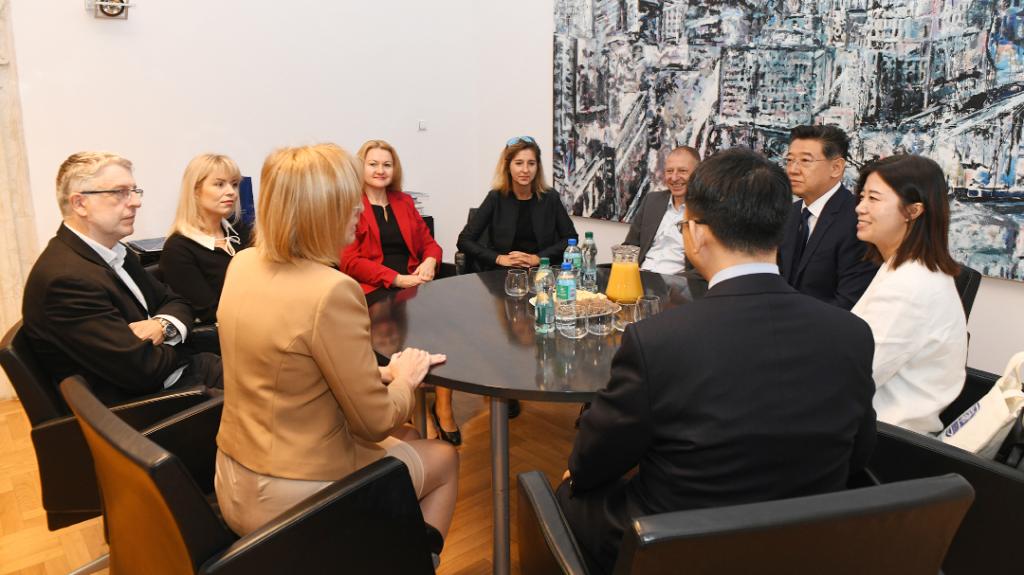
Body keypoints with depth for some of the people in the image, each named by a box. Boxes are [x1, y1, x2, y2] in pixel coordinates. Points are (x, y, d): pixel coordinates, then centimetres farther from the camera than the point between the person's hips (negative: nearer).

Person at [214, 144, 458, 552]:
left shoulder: (244, 265, -2)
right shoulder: (333, 291, -28)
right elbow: (375, 422, -19)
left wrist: (380, 373, 8)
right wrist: (405, 380, 0)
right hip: (297, 498, -7)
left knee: (403, 440, 27)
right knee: (443, 459, 17)